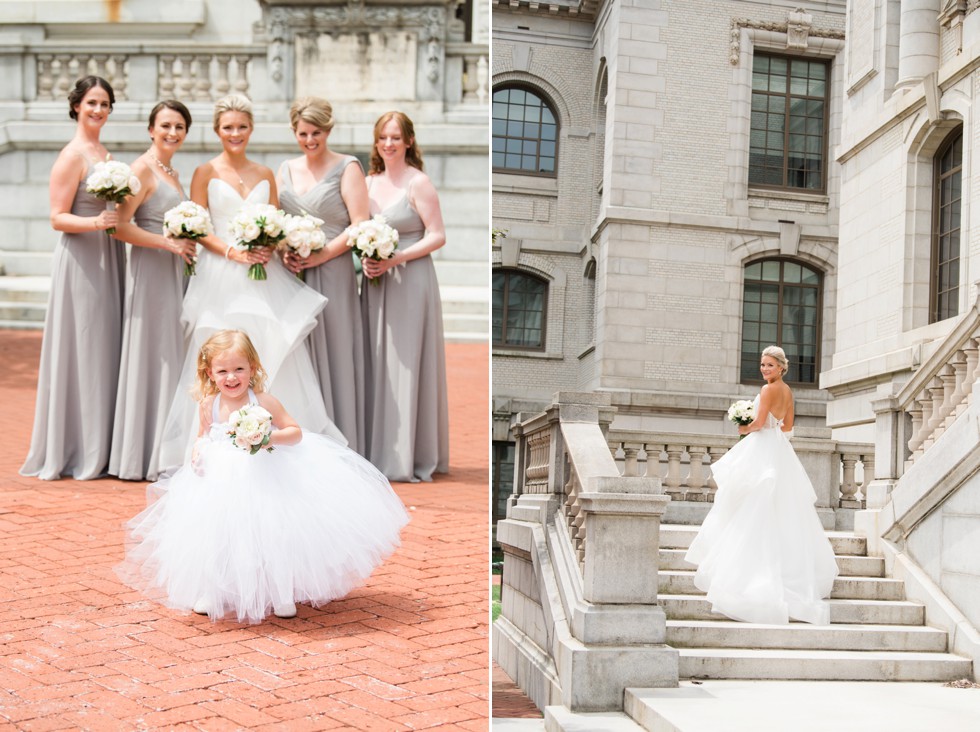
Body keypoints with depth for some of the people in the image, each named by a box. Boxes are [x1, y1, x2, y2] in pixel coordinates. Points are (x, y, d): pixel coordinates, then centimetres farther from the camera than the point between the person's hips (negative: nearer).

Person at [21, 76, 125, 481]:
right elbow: (58, 218, -14)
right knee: (80, 351, -3)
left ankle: (99, 447, 19)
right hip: (80, 261, -8)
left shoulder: (103, 153, 15)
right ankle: (74, 451, 6)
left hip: (108, 260, 8)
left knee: (103, 350, 11)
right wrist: (96, 222, -27)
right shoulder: (72, 155, -10)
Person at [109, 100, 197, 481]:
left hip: (173, 269, 9)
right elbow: (121, 225, -18)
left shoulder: (171, 171, 16)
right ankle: (144, 456, 3)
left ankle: (164, 450, 18)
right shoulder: (143, 169, -10)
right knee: (150, 355, -5)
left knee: (169, 356, 11)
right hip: (150, 269, -9)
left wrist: (185, 246, 8)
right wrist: (170, 244, -19)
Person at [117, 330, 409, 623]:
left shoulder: (264, 402, -15)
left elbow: (296, 432, -12)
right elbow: (202, 437, 14)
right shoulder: (210, 406, -3)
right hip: (222, 482, 3)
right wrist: (197, 454, -8)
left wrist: (271, 439, -31)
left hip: (265, 477, -3)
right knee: (218, 537, 6)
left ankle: (282, 594, 13)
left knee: (273, 534, -5)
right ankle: (212, 593, 26)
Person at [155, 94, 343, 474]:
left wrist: (270, 248, -6)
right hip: (221, 278, -3)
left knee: (273, 354, -3)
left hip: (264, 277, 3)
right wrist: (232, 251, -15)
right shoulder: (205, 173, 4)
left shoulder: (265, 175, 14)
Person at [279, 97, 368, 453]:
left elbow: (361, 226, -8)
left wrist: (322, 254, -16)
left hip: (331, 274, -5)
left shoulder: (347, 168, -1)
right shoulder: (286, 169, 15)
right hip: (291, 276, 5)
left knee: (332, 354, -3)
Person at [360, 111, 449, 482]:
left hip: (410, 281, -6)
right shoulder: (368, 183, 12)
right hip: (375, 284, 6)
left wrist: (395, 259, -17)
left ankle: (410, 456, 5)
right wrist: (364, 258, -2)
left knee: (407, 365, -3)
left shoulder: (418, 183, -6)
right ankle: (378, 452, 15)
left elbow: (437, 236, -9)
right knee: (377, 365, 7)